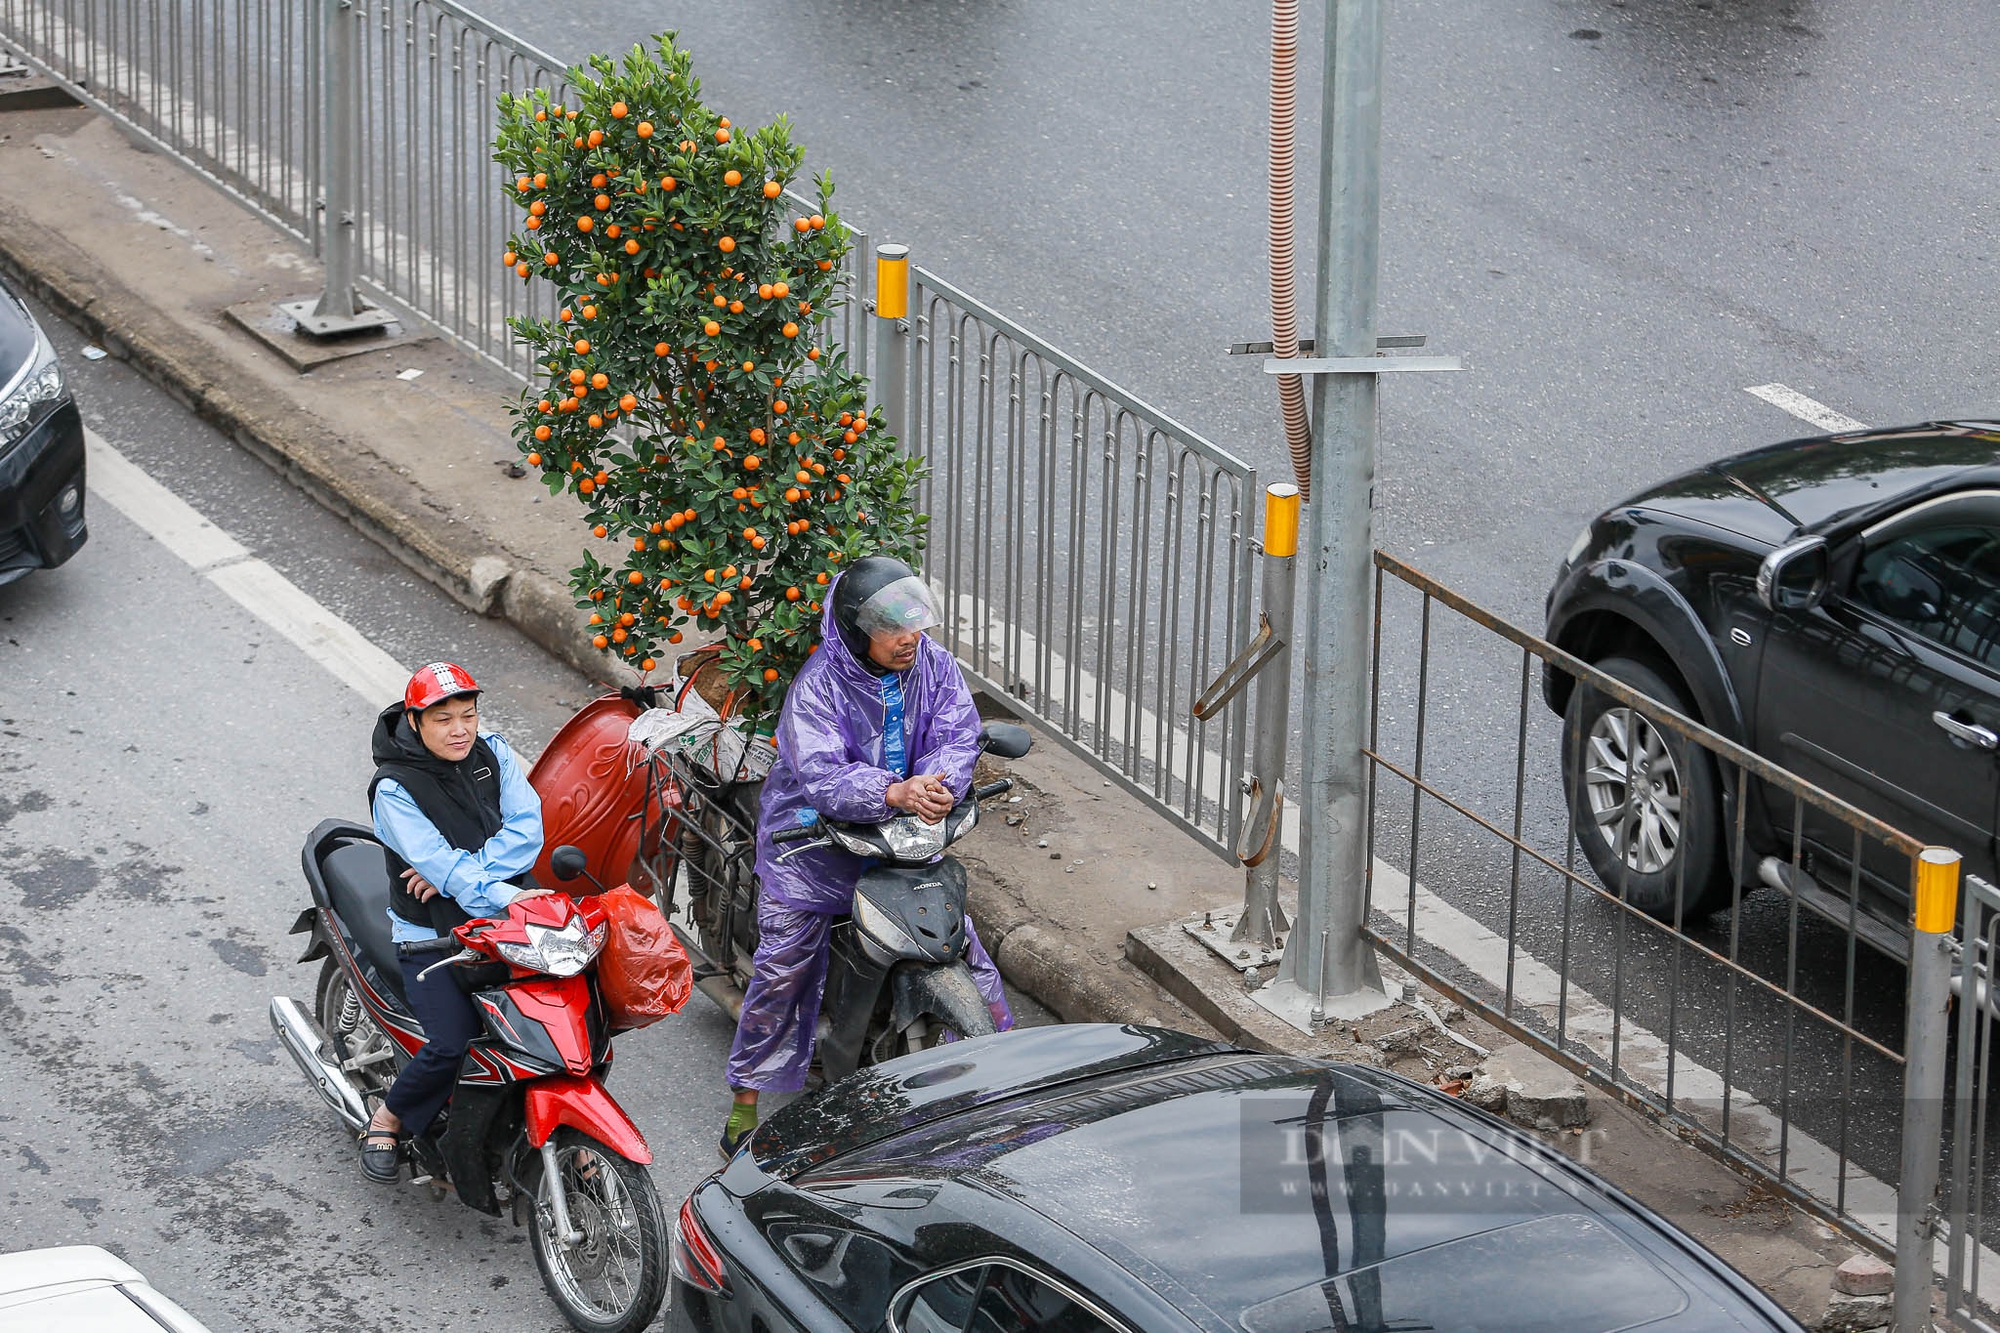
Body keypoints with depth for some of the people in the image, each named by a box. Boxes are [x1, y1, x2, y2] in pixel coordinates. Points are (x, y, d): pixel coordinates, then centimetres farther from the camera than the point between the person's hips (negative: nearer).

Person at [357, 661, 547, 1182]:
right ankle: (387, 1119, 5)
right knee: (452, 1045, -23)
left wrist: (457, 872, -19)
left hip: (503, 918, 5)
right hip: (431, 934, -5)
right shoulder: (395, 787, -13)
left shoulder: (492, 753, 2)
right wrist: (499, 896, -36)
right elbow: (433, 861, -24)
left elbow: (526, 829, -8)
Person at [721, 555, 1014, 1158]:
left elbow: (957, 732, -13)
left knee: (961, 940, 7)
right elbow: (818, 772, -33)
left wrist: (938, 786, -36)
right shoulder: (819, 684, -22)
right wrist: (894, 793, -48)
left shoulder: (934, 667, -6)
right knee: (782, 968, -3)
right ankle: (747, 1096, 10)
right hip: (815, 837, -4)